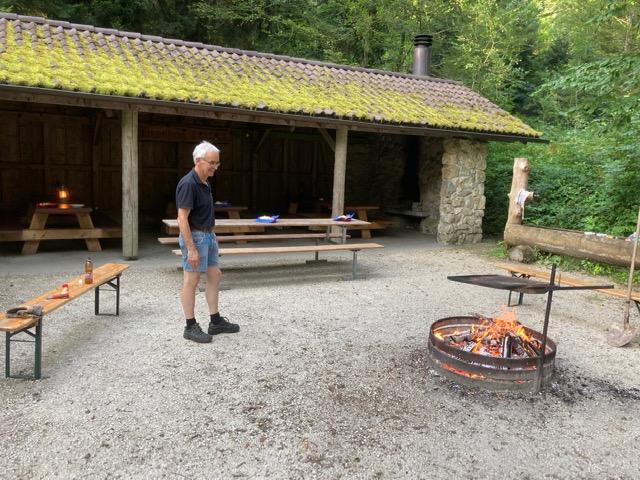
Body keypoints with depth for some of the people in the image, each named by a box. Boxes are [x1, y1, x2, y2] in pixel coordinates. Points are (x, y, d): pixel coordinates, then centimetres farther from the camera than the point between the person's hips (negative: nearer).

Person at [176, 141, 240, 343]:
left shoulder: (204, 183, 9)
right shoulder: (188, 184, -20)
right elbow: (183, 218, -23)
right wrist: (191, 248, -24)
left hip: (208, 235, 10)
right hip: (194, 237, -10)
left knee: (214, 275, 12)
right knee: (191, 281, 0)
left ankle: (216, 322, 22)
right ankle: (190, 327, 12)